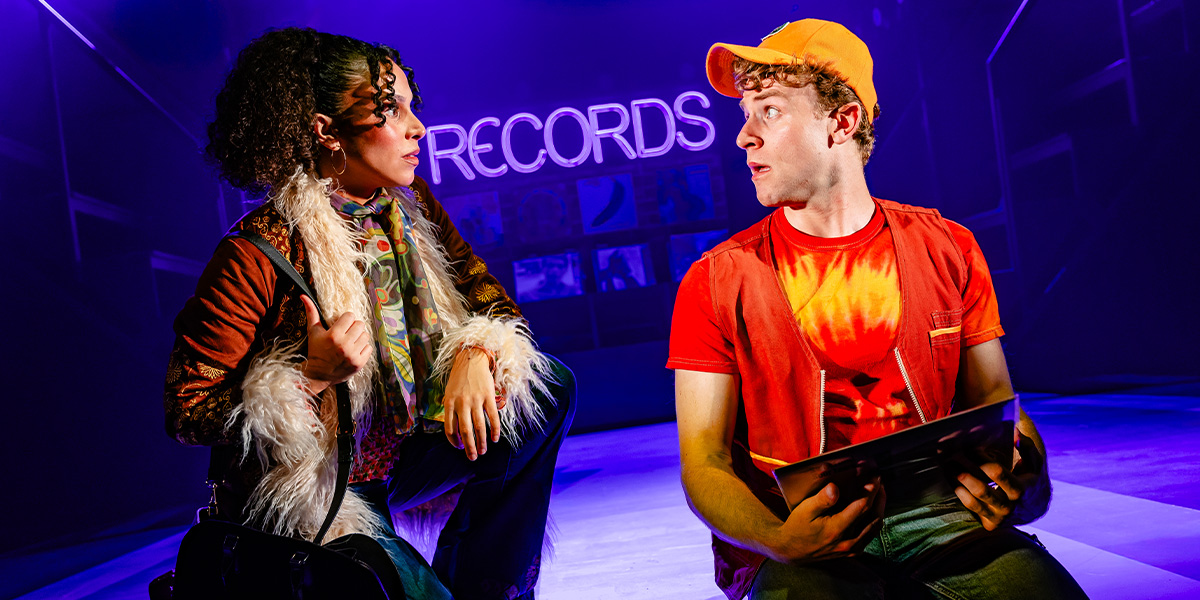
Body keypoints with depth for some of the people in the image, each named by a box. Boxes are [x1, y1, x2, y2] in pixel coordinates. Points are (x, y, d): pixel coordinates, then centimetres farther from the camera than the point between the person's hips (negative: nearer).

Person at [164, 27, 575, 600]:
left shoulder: (409, 207, -3)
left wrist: (476, 353, -21)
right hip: (304, 495, -6)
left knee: (547, 391, -7)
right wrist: (311, 377, -30)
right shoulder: (259, 253, -22)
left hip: (392, 456, 7)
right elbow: (186, 413, -17)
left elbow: (487, 296, 2)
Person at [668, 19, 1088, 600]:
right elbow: (703, 462, -3)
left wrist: (1027, 485, -10)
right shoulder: (716, 282, 1)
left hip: (935, 518, 2)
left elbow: (995, 400, 13)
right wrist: (778, 539, -24)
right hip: (799, 544, -2)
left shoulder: (946, 248, 9)